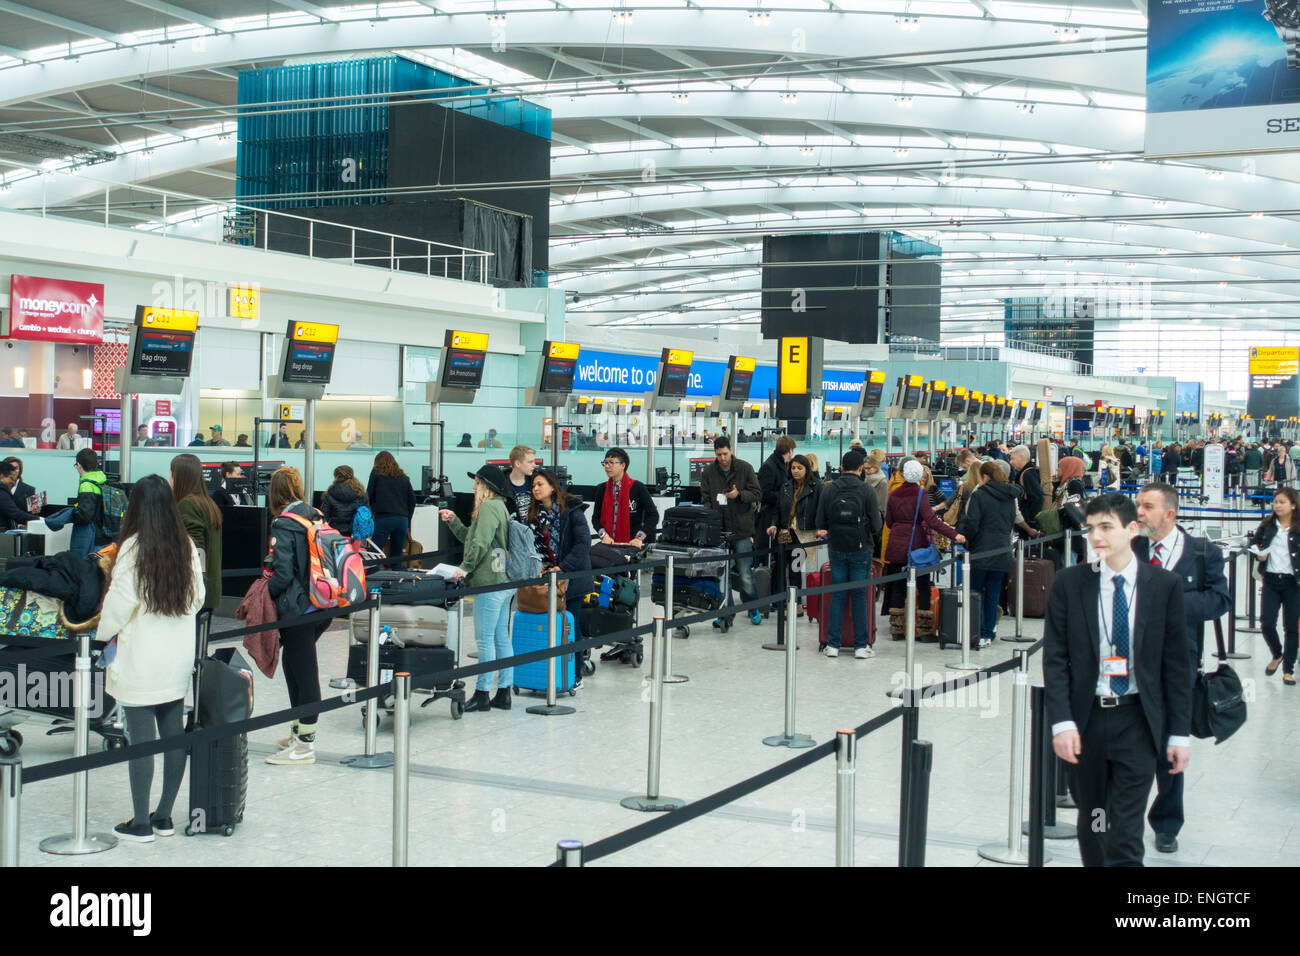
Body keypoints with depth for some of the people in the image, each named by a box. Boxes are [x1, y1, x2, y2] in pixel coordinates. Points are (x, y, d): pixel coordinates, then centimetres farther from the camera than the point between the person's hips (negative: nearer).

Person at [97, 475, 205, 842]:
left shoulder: (132, 548, -13)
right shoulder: (187, 547, 2)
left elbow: (119, 603, -10)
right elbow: (198, 598, 9)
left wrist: (105, 632, 8)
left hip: (140, 660, -5)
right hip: (179, 658, 5)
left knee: (140, 741, 1)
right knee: (174, 735, 11)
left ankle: (141, 823, 8)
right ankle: (164, 816, 20)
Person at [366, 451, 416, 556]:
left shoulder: (376, 472, 10)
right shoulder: (404, 477, 19)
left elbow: (369, 496, 8)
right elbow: (412, 501, 17)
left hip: (383, 518, -4)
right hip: (402, 520, 4)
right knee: (396, 557, 8)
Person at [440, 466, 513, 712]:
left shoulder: (489, 507, -11)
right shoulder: (500, 507, 20)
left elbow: (480, 543, -21)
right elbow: (470, 537, 26)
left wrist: (466, 567, -16)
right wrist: (454, 521, 19)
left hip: (489, 583, -10)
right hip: (504, 581, 10)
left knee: (485, 639, -5)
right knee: (502, 638, 10)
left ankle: (482, 693, -2)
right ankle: (503, 693, 13)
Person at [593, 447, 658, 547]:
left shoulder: (637, 488, -2)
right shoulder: (601, 489, 12)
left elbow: (653, 515, -4)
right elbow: (596, 517, 13)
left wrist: (639, 538, -14)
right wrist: (604, 534, -6)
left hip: (632, 544, -3)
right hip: (609, 543, 3)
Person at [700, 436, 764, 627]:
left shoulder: (745, 468, 0)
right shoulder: (708, 472, 4)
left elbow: (756, 494, 0)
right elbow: (705, 499, 4)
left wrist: (739, 495, -18)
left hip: (741, 530, -2)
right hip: (718, 530, 2)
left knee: (745, 574, 0)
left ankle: (753, 610, 19)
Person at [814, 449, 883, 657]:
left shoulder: (828, 489, -2)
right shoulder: (867, 490, -9)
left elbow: (820, 523, 0)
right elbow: (876, 525, -6)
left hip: (836, 548, 2)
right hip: (860, 549, -2)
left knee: (837, 595, 9)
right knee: (860, 596, 4)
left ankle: (833, 644, 8)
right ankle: (861, 646, 6)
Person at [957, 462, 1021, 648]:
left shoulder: (978, 495, -9)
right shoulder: (1009, 497, 10)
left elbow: (970, 523, -13)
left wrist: (961, 536, 5)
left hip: (981, 552, -5)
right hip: (1002, 552, 5)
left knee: (975, 593, 2)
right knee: (993, 594, 10)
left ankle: (978, 633, -5)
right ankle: (988, 633, 12)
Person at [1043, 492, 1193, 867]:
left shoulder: (1165, 585, -1)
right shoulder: (1068, 583, 0)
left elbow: (1177, 663, 2)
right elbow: (1054, 658, -1)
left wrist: (1180, 733, 0)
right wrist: (1062, 722, -11)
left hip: (1137, 722, -2)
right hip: (1086, 719, 2)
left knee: (1125, 833, -6)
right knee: (1091, 823, 13)